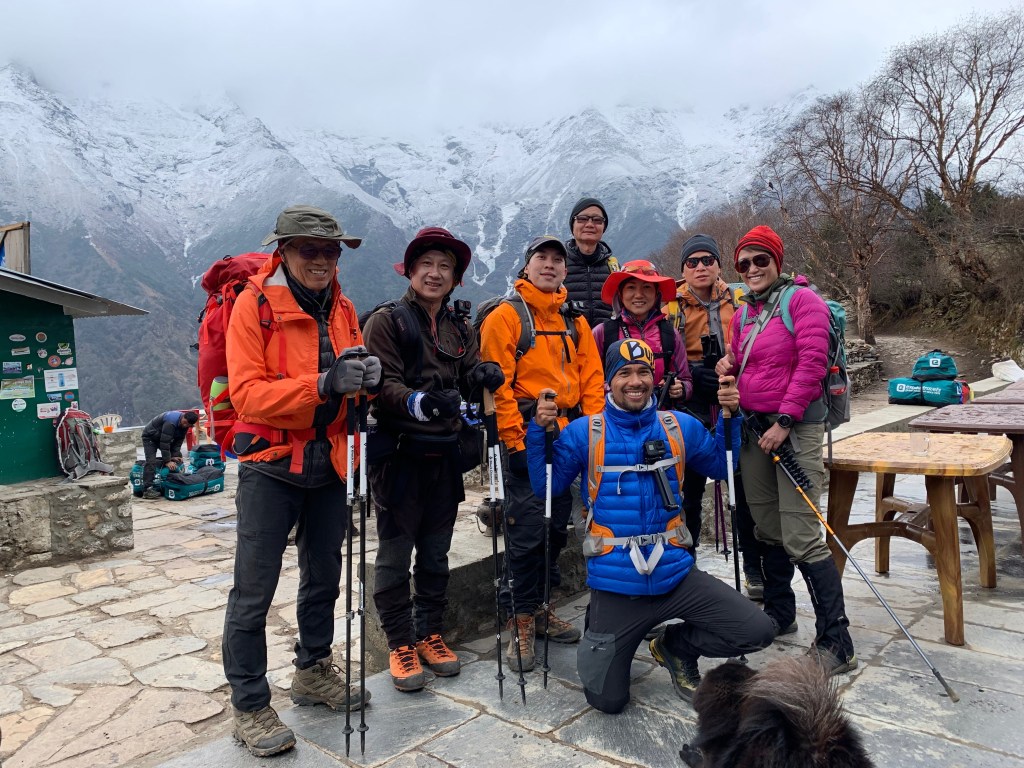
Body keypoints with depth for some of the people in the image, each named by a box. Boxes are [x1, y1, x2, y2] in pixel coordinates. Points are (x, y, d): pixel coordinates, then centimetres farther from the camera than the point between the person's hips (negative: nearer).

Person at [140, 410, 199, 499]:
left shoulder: (185, 425, -13)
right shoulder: (171, 422, -39)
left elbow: (178, 441, -6)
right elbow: (165, 443, -37)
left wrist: (174, 455, -17)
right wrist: (167, 461, -35)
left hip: (163, 437, 8)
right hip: (150, 437, -8)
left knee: (178, 460, 3)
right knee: (151, 462, -21)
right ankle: (147, 490, -25)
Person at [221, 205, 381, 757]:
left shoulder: (342, 309, 8)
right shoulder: (255, 304, -9)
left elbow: (349, 389, 9)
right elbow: (247, 394, -19)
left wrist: (363, 376, -15)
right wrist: (323, 384, -30)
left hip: (328, 463, 6)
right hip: (271, 467, -5)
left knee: (323, 578, 17)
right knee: (253, 592, -1)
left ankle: (313, 673, 37)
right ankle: (249, 707, 16)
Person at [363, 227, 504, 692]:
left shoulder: (460, 330, 15)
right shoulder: (387, 321, -5)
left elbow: (470, 377, 3)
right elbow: (381, 384, -15)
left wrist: (483, 375, -21)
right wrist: (419, 402, -33)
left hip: (445, 454, 6)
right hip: (399, 454, -5)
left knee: (436, 552, 15)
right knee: (395, 553, 3)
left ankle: (429, 633, 29)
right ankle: (400, 642, 18)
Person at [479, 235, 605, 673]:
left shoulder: (575, 322, 15)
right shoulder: (506, 316, -3)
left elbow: (592, 380, 12)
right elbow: (498, 384, -10)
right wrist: (515, 441, -15)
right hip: (528, 437, -6)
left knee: (556, 527, 12)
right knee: (527, 530, -7)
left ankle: (538, 609, 27)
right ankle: (520, 622, 7)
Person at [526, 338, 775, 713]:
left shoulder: (681, 426, 2)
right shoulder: (583, 432, -5)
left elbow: (721, 467, 12)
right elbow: (546, 486, -4)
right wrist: (540, 430, -16)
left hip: (676, 574, 2)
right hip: (615, 585, -2)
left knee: (758, 631, -10)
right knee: (607, 700, 2)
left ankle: (676, 646, 16)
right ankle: (601, 646, 37)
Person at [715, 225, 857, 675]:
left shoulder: (801, 299, -5)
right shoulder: (743, 314, 15)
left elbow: (811, 362, -14)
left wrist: (784, 421, -17)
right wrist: (728, 367, -1)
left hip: (795, 426, -7)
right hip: (754, 426, 7)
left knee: (801, 537, -10)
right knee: (768, 529, 15)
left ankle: (836, 644, -2)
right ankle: (778, 613, 32)